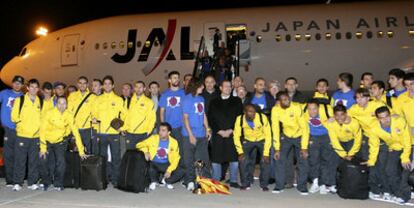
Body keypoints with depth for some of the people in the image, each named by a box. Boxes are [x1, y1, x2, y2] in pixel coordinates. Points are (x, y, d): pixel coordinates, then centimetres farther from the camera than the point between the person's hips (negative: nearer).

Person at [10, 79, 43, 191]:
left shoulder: (41, 102, 10)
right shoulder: (20, 100, 3)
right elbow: (14, 116, 0)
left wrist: (38, 127, -1)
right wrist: (22, 124, -9)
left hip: (36, 136, 3)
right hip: (22, 135, -2)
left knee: (34, 161, 6)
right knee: (20, 160, 1)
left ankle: (32, 182, 16)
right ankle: (17, 183, 11)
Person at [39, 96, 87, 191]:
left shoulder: (69, 115, -15)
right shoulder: (49, 114, -19)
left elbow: (76, 133, -13)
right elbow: (43, 131, -14)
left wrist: (81, 151, -14)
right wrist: (43, 148, -18)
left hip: (60, 142, 0)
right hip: (47, 141, 0)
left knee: (61, 162, -15)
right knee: (43, 160, -11)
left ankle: (58, 184, 6)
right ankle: (46, 182, 14)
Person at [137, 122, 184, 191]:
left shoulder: (174, 142, -4)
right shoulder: (153, 138, -4)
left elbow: (175, 159, -4)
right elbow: (139, 145, 1)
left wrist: (169, 170, -18)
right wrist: (145, 151, -20)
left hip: (166, 165, 1)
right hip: (154, 164, -1)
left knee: (181, 172, -22)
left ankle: (166, 180, 6)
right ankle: (154, 181, 1)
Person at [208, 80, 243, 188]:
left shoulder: (237, 101, 10)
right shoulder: (214, 102, 11)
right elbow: (210, 119, 4)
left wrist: (230, 130, -8)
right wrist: (219, 131, -7)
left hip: (232, 134, 0)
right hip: (217, 134, 1)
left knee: (234, 158, 0)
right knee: (216, 158, 1)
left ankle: (233, 181, 12)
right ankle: (216, 181, 13)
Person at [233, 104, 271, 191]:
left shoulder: (262, 118, -29)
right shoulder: (240, 119, -23)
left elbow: (268, 135, -21)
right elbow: (236, 136, -13)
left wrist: (266, 153, -22)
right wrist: (240, 152, -18)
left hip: (262, 140, -1)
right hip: (248, 140, 1)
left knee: (265, 161, -15)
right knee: (243, 160, -13)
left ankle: (264, 185, 6)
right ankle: (245, 184, 8)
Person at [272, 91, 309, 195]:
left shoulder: (297, 107, -27)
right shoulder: (275, 110, -19)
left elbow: (304, 127, -23)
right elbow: (275, 129, -13)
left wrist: (304, 148, -24)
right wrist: (277, 149, -13)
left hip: (299, 136, -2)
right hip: (286, 136, 2)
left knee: (303, 160, -7)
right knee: (280, 159, -7)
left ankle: (302, 187, 9)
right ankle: (279, 186, 6)